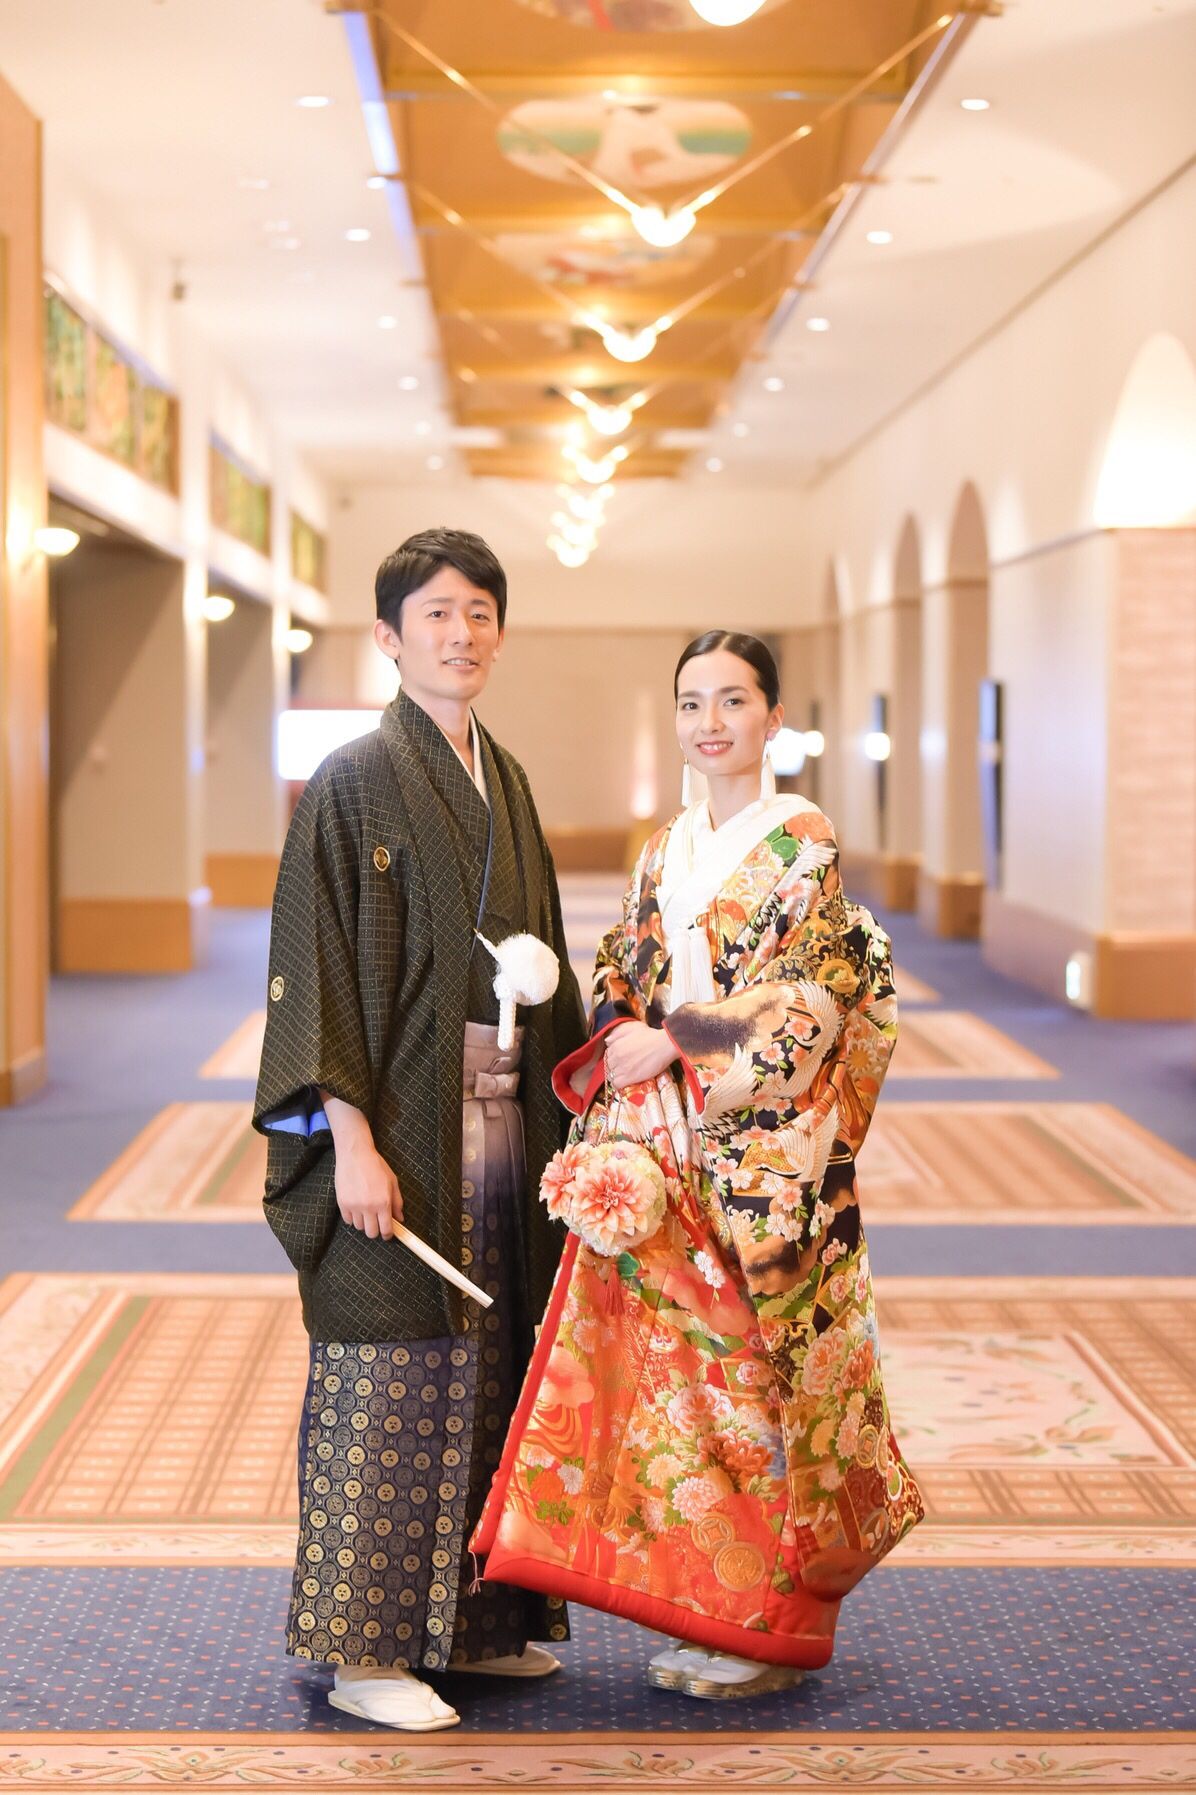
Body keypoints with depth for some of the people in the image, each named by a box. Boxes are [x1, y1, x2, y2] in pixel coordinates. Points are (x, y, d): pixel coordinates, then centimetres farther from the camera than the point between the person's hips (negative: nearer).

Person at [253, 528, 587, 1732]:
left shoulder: (504, 782, 13)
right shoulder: (354, 782, -8)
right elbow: (315, 969, -12)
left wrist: (558, 1106, 13)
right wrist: (351, 1136, -19)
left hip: (502, 1123, 7)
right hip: (403, 1125, -7)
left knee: (487, 1366, 12)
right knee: (390, 1375, -2)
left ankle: (469, 1620, 24)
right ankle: (364, 1652, 8)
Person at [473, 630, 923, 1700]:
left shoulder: (804, 844, -5)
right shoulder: (666, 850, 14)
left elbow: (807, 1001, -12)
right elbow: (624, 979, 16)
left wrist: (676, 1042, -15)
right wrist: (618, 1036, -5)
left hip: (759, 1146, -6)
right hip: (659, 1146, 6)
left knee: (748, 1365, -2)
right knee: (664, 1359, 6)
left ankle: (767, 1623, 11)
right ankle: (697, 1612, 17)